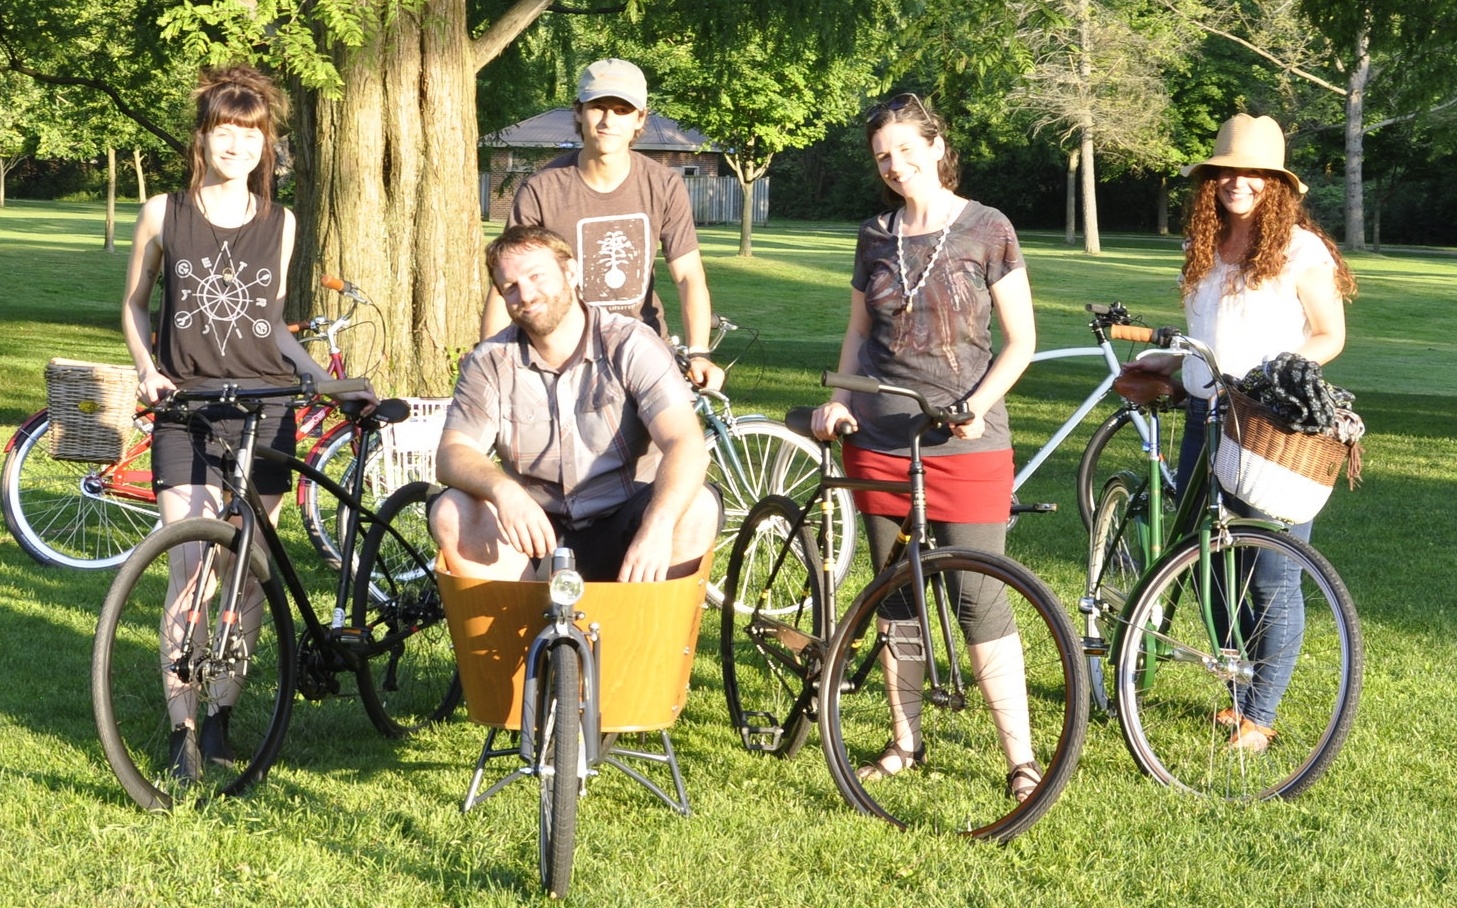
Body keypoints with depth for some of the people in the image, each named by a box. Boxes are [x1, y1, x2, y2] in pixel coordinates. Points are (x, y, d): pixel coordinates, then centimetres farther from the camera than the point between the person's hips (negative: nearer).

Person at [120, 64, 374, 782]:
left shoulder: (280, 225, 9)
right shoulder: (164, 214, 3)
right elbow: (134, 304, 12)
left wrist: (331, 383, 8)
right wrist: (148, 369, -4)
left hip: (264, 411, 2)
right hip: (186, 411, -2)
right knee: (191, 571, -13)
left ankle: (221, 715, 15)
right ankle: (182, 728, -8)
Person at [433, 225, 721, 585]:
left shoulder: (631, 345, -8)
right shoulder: (489, 363, 1)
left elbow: (686, 445, -20)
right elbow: (452, 453, -9)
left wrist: (656, 528, -40)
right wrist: (502, 488, -34)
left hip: (621, 535, -2)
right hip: (535, 535, 2)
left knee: (697, 506, -30)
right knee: (451, 513, -24)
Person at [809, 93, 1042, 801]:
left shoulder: (987, 231, -2)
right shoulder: (875, 236, 9)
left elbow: (1021, 339, -2)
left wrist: (978, 403, -16)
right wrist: (838, 398, 2)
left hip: (965, 444, -4)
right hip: (880, 439, 4)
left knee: (979, 601, -8)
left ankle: (1020, 757, -1)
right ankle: (905, 742, 22)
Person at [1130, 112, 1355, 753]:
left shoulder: (1301, 250, -7)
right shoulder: (1204, 248, 12)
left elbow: (1330, 336, -3)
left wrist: (1276, 371, -16)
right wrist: (1169, 360, 12)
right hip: (1205, 419, 7)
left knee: (1272, 584, -2)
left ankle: (1258, 717, 9)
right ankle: (1239, 693, 27)